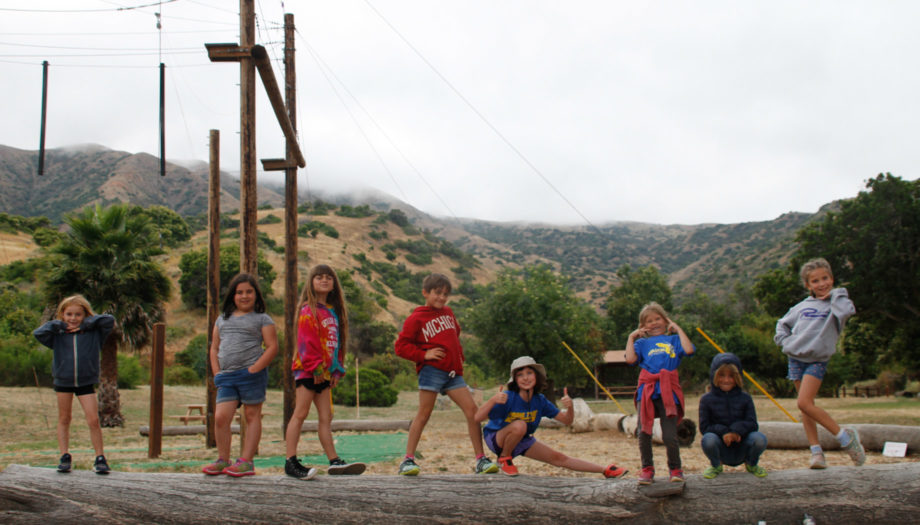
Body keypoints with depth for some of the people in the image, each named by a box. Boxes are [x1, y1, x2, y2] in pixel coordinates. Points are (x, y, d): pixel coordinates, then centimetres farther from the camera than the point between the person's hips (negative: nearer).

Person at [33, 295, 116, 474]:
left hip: (86, 382, -1)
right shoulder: (58, 334, -2)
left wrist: (86, 324, -13)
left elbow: (109, 320, -13)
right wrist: (59, 325, -13)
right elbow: (38, 333, -16)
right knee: (64, 420, 10)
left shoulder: (93, 332, -2)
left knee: (93, 420, -6)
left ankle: (100, 458, 3)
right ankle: (65, 457, 19)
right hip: (63, 381, 1)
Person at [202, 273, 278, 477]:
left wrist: (255, 369, -12)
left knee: (252, 416, 0)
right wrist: (217, 374, 8)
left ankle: (246, 462, 2)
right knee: (221, 417, -6)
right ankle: (223, 460, 6)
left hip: (252, 374, -4)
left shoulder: (262, 319, 6)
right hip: (226, 377, 4)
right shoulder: (223, 318, 21)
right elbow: (214, 348, 22)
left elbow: (272, 347, -2)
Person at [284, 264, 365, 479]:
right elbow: (307, 341, -14)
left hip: (324, 372, 8)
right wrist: (315, 368, -17)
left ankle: (334, 461, 8)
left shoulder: (334, 311, 17)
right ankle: (291, 462, -6)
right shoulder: (309, 310, -6)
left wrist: (337, 371, 13)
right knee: (300, 414, -7)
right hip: (307, 370, -8)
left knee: (326, 417, 8)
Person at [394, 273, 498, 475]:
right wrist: (424, 354, -12)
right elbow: (401, 346, -3)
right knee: (423, 414, -6)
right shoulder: (416, 318, -1)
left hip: (453, 372, 6)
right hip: (431, 370, -6)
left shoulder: (448, 312, 18)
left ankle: (481, 460, -1)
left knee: (472, 409, -4)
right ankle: (408, 460, 1)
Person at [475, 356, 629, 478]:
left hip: (521, 441, 5)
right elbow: (478, 417, -37)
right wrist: (493, 400, -55)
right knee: (519, 425, -36)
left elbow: (567, 421, -4)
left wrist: (570, 406, -27)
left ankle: (605, 471, 11)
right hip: (496, 438, -5)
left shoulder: (540, 401, -12)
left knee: (559, 458, 3)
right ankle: (504, 458, -12)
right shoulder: (508, 398, -30)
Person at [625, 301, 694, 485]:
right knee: (644, 433, -2)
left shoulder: (673, 340, 19)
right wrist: (631, 337, 11)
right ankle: (647, 469, 12)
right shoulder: (642, 343, 20)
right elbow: (630, 358, 2)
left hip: (668, 392, -2)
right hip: (646, 391, 2)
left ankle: (675, 468, 9)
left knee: (670, 435, -9)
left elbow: (688, 349, -2)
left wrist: (678, 329, 8)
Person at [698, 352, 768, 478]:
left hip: (742, 448, 1)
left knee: (759, 439, -30)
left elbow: (752, 423, -4)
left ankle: (752, 465, 7)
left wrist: (737, 430, -25)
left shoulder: (745, 398, 3)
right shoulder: (707, 399, -1)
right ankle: (716, 466, 2)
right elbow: (704, 427, -5)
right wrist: (723, 432, -23)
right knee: (708, 439, -35)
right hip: (721, 448, -1)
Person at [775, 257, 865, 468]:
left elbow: (847, 311, -26)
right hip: (795, 358, 5)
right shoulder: (803, 306, 10)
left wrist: (835, 294, -9)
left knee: (805, 403, -19)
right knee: (806, 407, 4)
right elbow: (782, 324, 23)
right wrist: (785, 341, 5)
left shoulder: (836, 302, -1)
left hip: (817, 360, -5)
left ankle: (845, 436, -7)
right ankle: (816, 451, 7)